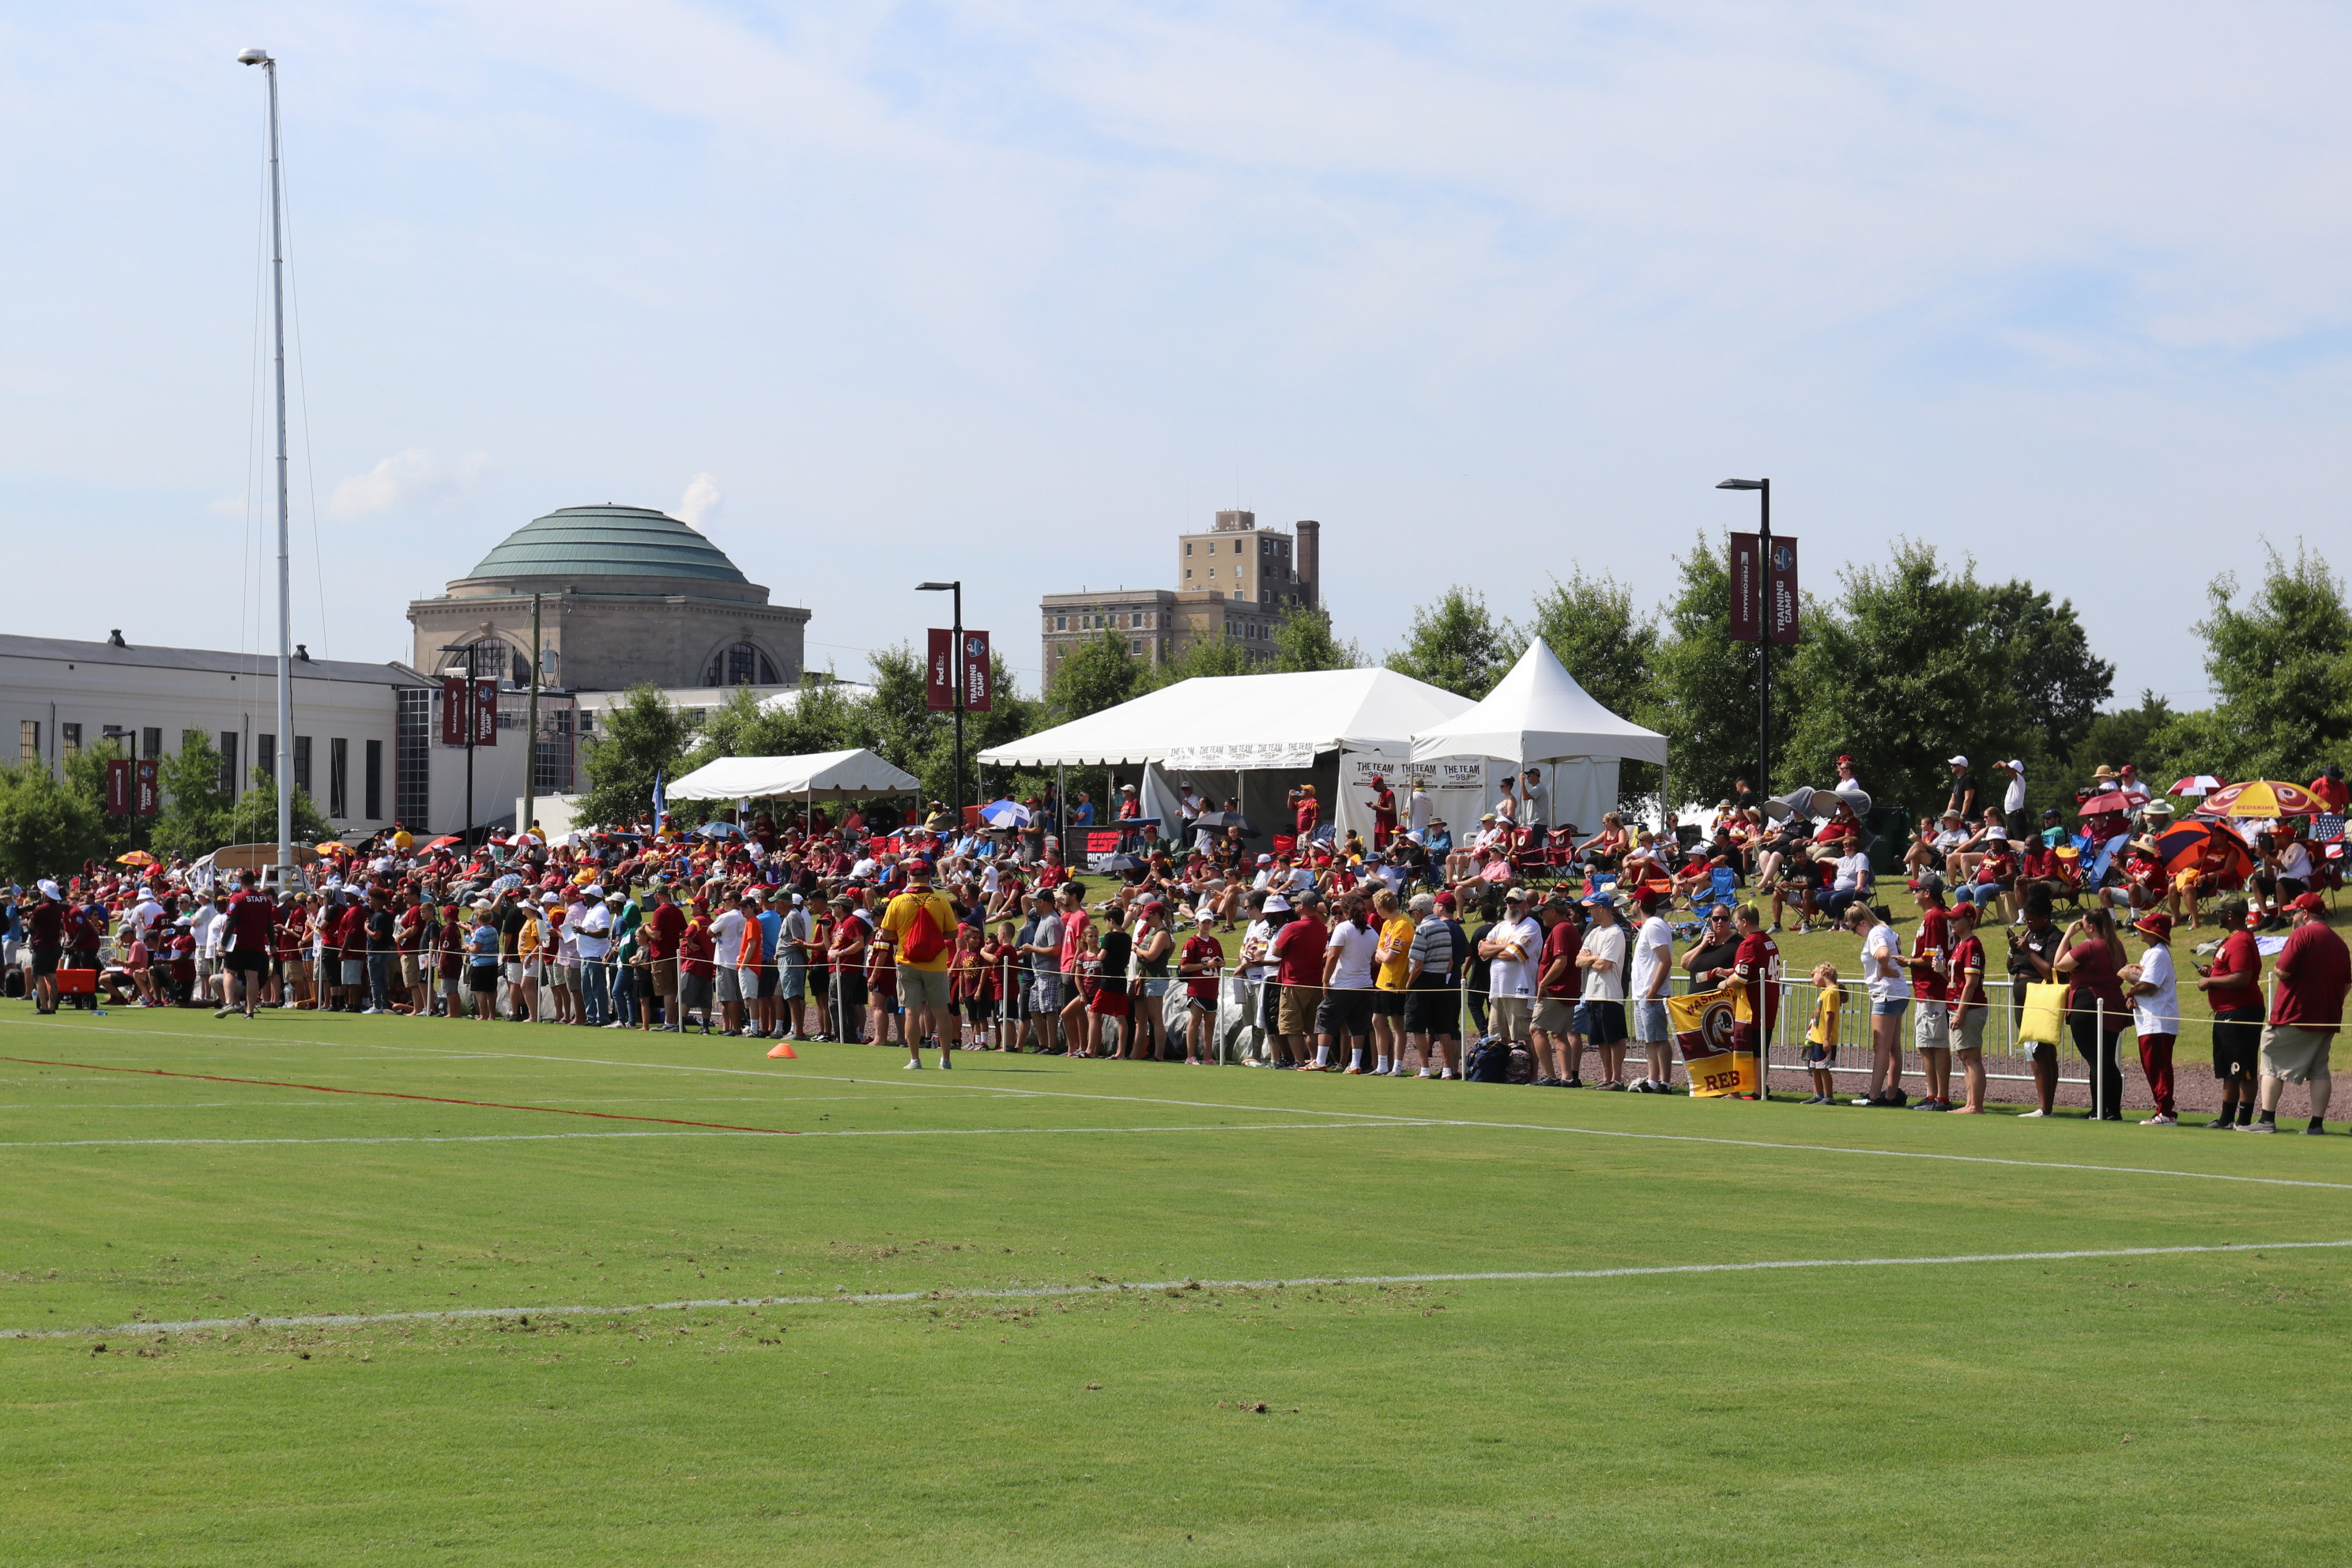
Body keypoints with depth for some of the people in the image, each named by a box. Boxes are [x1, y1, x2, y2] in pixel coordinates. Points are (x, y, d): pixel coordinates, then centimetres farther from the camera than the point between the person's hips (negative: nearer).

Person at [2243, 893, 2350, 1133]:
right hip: (2327, 1019, 7)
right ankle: (2317, 1123, 3)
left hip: (2294, 1014, -7)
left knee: (2273, 1064, -1)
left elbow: (2283, 970, -18)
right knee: (2319, 1070, 8)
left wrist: (2275, 966, 3)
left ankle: (2267, 1120, -7)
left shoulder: (2302, 935, -11)